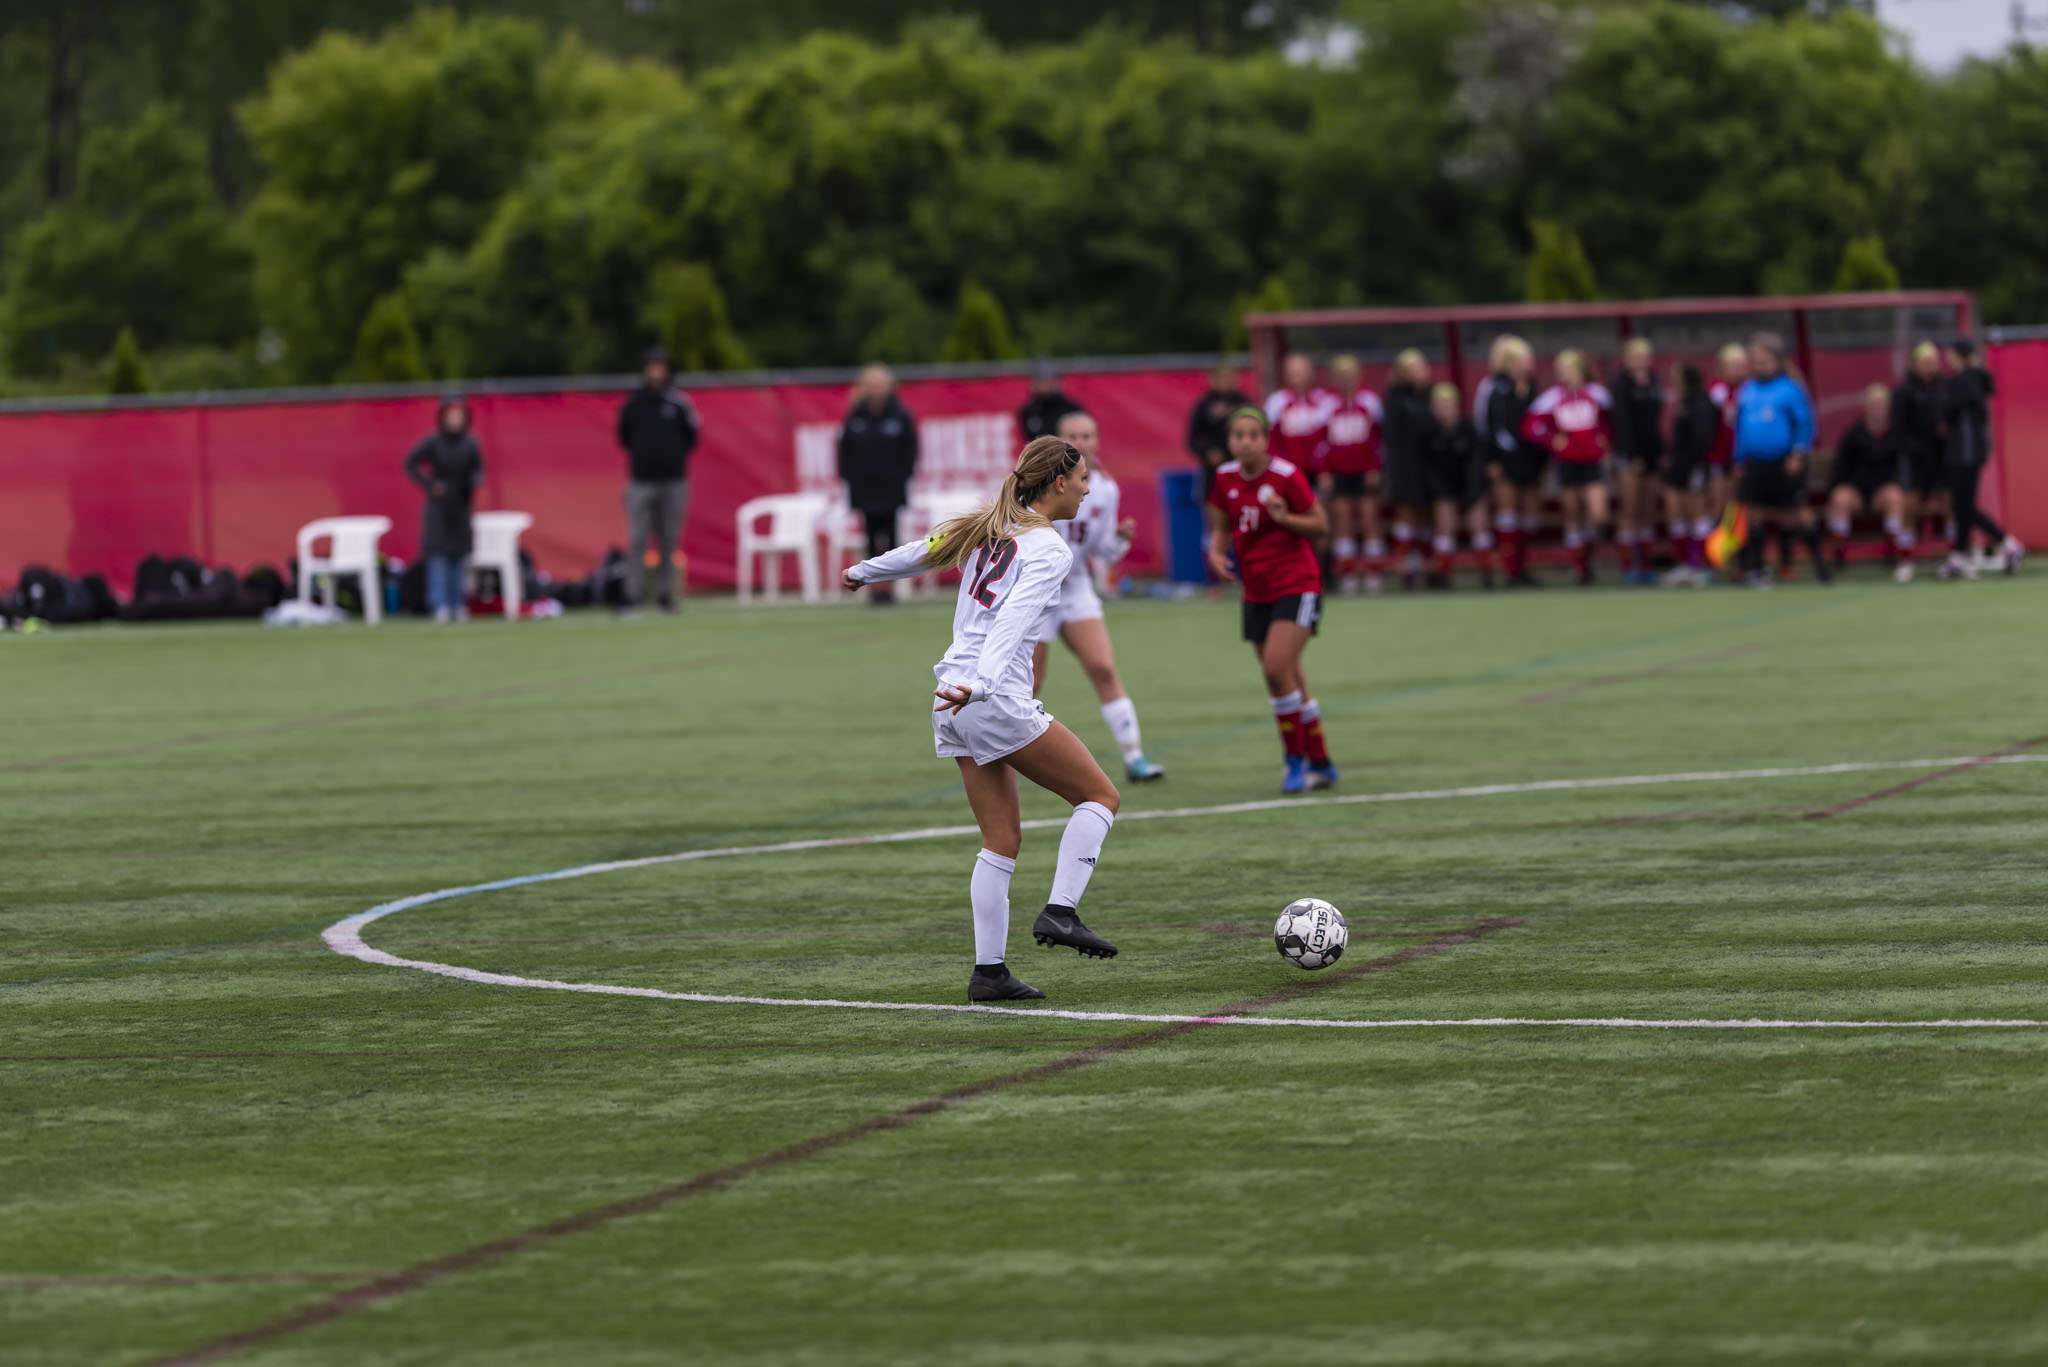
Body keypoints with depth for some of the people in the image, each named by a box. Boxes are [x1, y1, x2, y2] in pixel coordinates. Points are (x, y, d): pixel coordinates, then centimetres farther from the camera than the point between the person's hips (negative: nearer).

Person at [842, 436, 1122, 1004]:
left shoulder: (988, 527, 12)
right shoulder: (1049, 550, -10)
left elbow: (919, 553, 25)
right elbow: (1013, 622, -24)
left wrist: (863, 572, 43)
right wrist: (980, 685, -36)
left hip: (955, 703, 8)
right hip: (997, 700, -8)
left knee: (1002, 839, 11)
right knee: (1100, 794, 3)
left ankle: (989, 969, 7)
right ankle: (1059, 911, -8)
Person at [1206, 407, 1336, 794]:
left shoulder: (1286, 475, -13)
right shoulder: (1226, 479, 2)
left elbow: (1321, 525, -7)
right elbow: (1222, 527, 15)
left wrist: (1284, 517, -24)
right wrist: (1216, 554, -6)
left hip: (1297, 584, -6)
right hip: (1257, 591, 6)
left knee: (1277, 668, -20)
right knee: (1289, 681, 9)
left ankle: (1296, 758, -6)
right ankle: (1321, 765, 20)